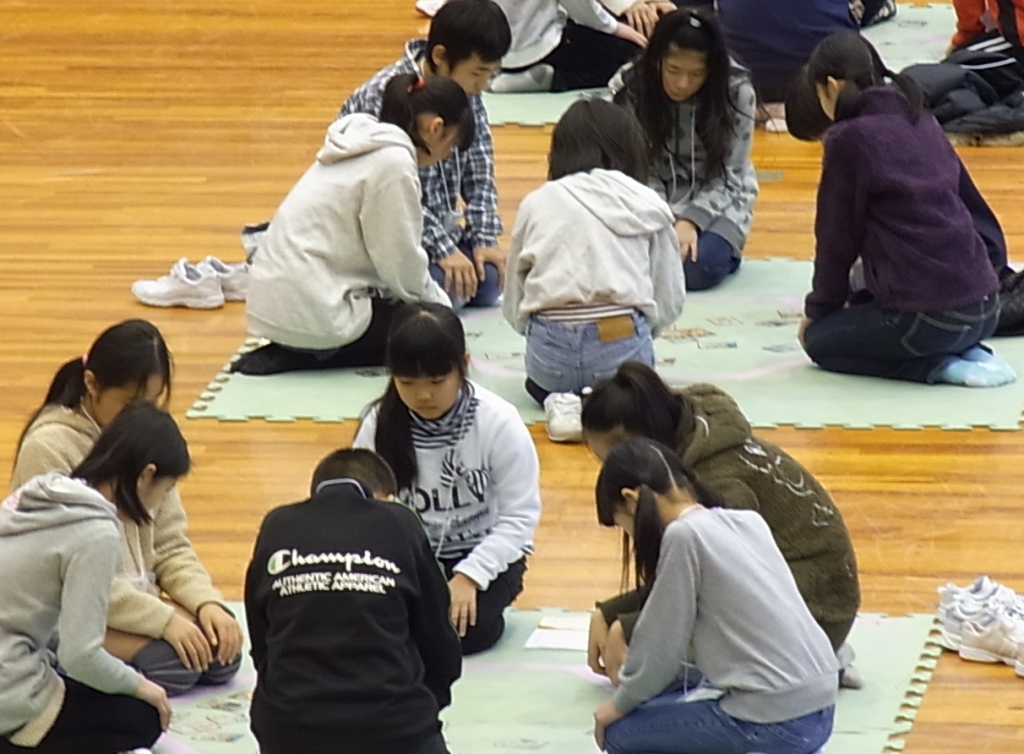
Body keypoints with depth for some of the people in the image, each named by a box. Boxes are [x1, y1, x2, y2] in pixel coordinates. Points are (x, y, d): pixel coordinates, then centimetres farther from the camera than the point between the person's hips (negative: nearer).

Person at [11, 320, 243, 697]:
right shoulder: (49, 447, -17)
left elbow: (170, 545, 8)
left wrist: (207, 602, -12)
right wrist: (163, 619, -24)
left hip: (134, 600, 7)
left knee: (221, 652, -14)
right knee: (173, 659, -26)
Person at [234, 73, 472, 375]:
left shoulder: (365, 144, 15)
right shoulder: (394, 163, -15)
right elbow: (403, 265, -11)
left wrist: (436, 300, 18)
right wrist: (442, 307, 6)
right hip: (313, 315, -10)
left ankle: (295, 350, 7)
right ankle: (307, 355, -5)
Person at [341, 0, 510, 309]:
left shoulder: (467, 96, -2)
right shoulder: (386, 96, -25)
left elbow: (479, 176, 3)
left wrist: (484, 238, -10)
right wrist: (442, 249, -30)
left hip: (440, 225, 7)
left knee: (487, 283, -10)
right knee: (442, 288, -25)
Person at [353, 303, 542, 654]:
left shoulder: (498, 422, -17)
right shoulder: (380, 424, -9)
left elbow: (521, 514, -13)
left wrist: (468, 577, -23)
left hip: (483, 553, -2)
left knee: (464, 628, -30)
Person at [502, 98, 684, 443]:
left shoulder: (536, 204, 8)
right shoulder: (649, 206, 7)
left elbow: (513, 308, 9)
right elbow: (670, 301, 8)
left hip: (550, 352, 1)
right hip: (622, 349, -1)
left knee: (540, 380, 36)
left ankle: (559, 402, 1)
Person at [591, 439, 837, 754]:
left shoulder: (685, 535, -11)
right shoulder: (748, 521, 11)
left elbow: (661, 644, -6)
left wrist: (621, 703, 11)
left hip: (774, 723, -8)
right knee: (661, 701, 26)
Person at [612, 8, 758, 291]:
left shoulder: (736, 91, -19)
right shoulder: (629, 89, -16)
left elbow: (727, 175, -14)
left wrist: (691, 221, -29)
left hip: (717, 199, -1)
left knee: (697, 267, -29)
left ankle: (722, 249, 6)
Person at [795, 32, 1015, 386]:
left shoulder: (848, 139, -9)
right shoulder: (922, 123, 13)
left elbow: (837, 236, -1)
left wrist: (818, 310, 16)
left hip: (930, 315, -7)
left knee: (819, 340, 16)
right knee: (865, 315, 32)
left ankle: (938, 366, -2)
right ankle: (969, 352, 10)